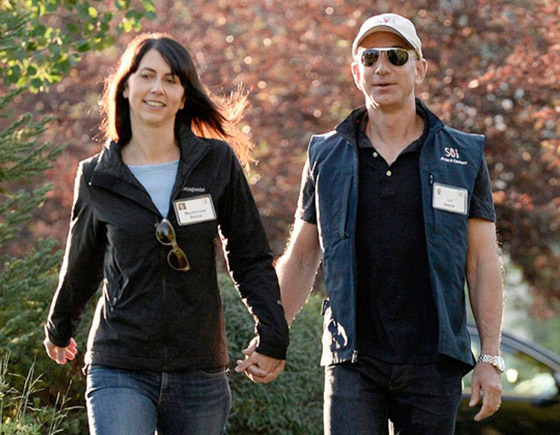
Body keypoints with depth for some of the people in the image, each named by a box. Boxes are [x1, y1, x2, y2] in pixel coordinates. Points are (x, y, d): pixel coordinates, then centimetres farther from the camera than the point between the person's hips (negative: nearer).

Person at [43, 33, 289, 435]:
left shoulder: (217, 163, 2)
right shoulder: (97, 177, 3)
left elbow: (251, 258, 7)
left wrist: (272, 338, -1)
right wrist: (58, 329, 32)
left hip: (199, 371, 1)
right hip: (120, 370, -1)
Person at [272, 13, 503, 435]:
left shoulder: (464, 157, 7)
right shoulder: (327, 157, 9)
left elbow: (483, 262, 5)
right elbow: (300, 260, 12)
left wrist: (491, 359, -2)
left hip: (433, 364, 0)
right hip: (353, 363, 0)